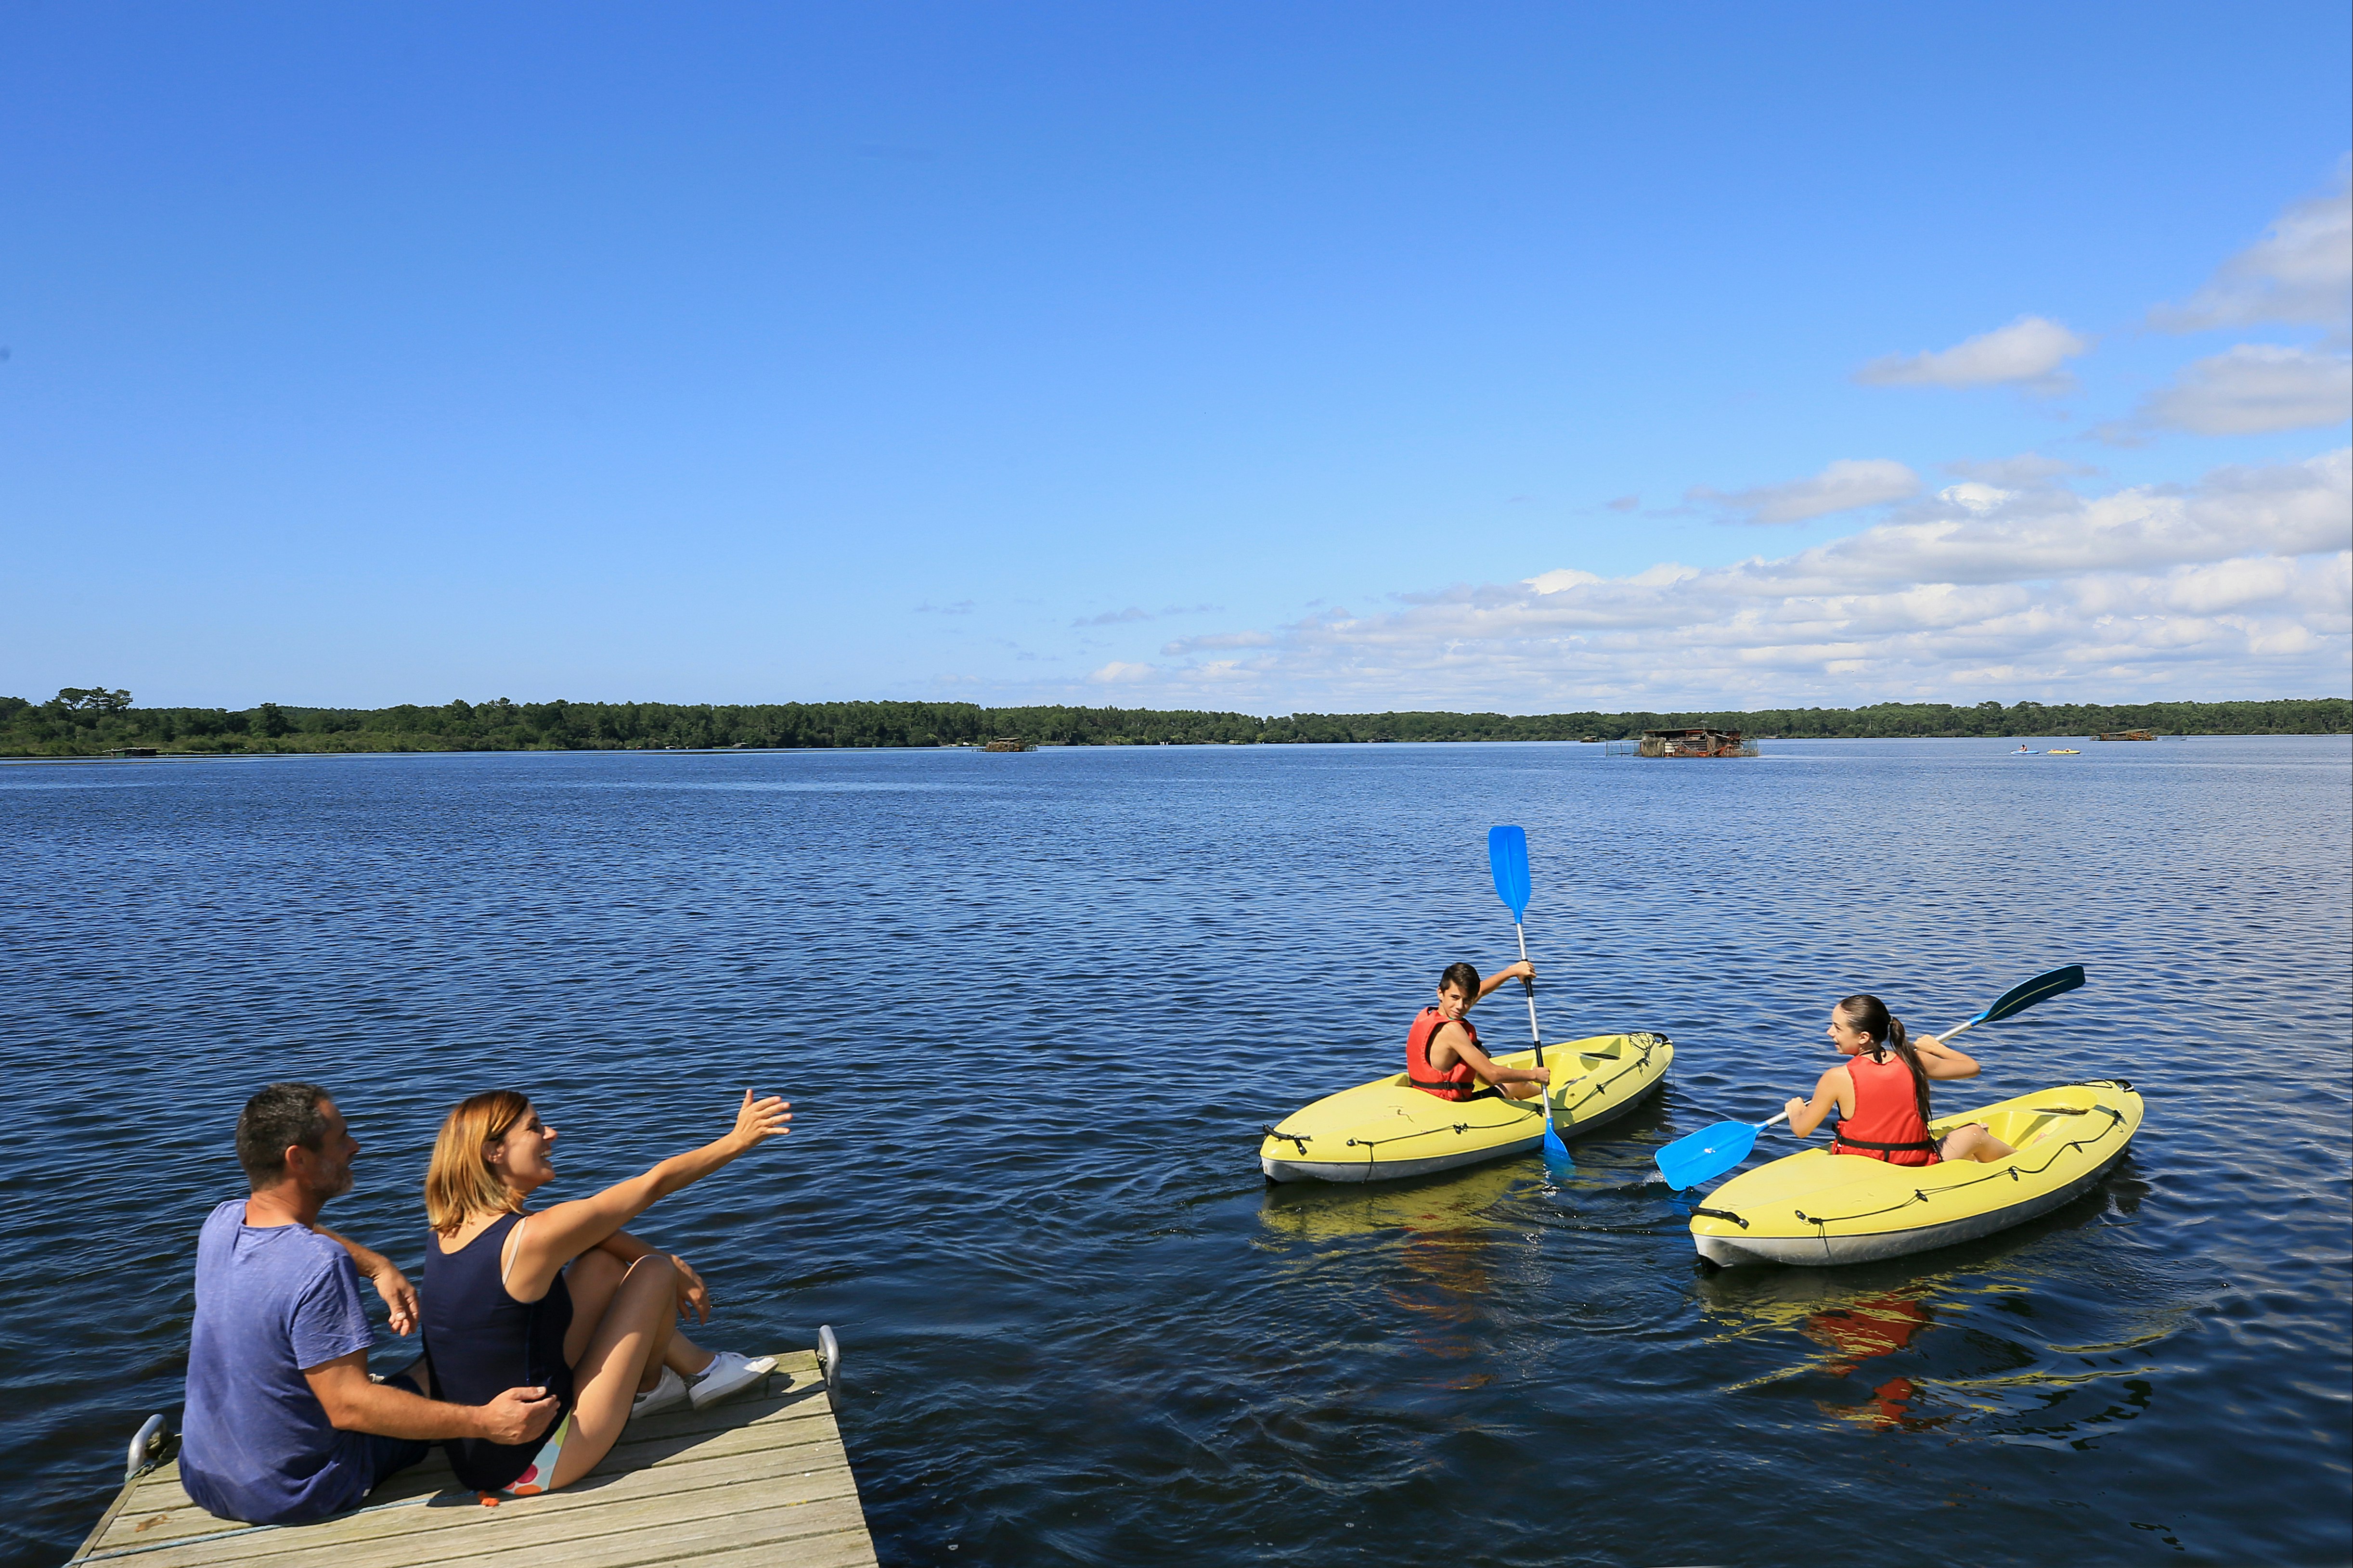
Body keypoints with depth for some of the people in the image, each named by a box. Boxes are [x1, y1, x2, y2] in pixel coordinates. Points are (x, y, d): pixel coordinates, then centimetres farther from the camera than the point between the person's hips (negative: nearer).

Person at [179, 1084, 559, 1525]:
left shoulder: (221, 1221, -6)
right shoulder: (320, 1268, -32)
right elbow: (349, 1407, -32)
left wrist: (378, 1265, 3)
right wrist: (484, 1422, -31)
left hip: (202, 1484, 8)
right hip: (296, 1497, -7)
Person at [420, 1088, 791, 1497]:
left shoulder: (447, 1228, 0)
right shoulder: (530, 1238, -24)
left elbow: (594, 1230, 8)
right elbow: (655, 1183, -14)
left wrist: (672, 1265, 11)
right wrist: (739, 1140, -3)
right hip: (532, 1470, -8)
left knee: (605, 1263, 13)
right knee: (655, 1272, 0)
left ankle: (695, 1366, 28)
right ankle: (649, 1384, 29)